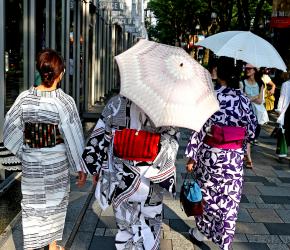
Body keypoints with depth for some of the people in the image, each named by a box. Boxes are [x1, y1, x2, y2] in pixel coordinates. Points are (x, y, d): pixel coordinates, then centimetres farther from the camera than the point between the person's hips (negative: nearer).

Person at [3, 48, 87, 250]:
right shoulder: (64, 101, -17)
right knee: (55, 203, 17)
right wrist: (80, 167, -6)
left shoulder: (25, 97, -7)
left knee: (32, 205, 14)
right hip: (57, 163, -2)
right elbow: (73, 137, -14)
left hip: (30, 163, 2)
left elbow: (11, 130, 2)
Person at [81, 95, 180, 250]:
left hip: (120, 180, 2)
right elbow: (171, 143, -14)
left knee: (125, 225, 20)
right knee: (150, 225, 20)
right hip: (150, 180, -1)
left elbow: (100, 138, -5)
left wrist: (98, 168, 7)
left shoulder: (116, 103, -10)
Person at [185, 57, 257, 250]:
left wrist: (191, 157, -6)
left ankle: (200, 232, 34)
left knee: (207, 194, 17)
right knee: (230, 200, 10)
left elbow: (198, 129, -14)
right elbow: (252, 130, 0)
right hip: (235, 158, 2)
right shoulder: (244, 100, -5)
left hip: (209, 155, -1)